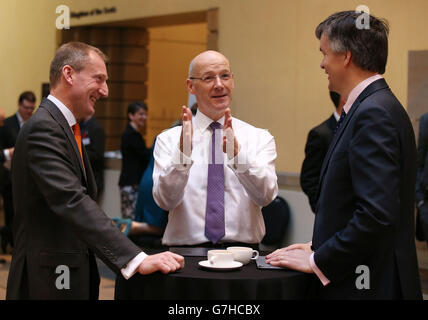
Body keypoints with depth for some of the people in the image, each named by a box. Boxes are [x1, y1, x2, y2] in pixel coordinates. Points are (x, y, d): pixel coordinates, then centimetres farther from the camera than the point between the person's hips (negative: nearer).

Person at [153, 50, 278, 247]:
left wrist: (236, 152, -21)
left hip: (242, 251, 1)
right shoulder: (168, 139, 7)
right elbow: (165, 200, -5)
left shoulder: (260, 138, 8)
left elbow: (266, 196, -6)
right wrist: (183, 152, -20)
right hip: (185, 251, -1)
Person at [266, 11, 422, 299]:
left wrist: (318, 262, -17)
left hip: (369, 286, -9)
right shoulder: (374, 107, 11)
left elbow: (377, 214, -26)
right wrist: (319, 247, 10)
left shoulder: (374, 113, -19)